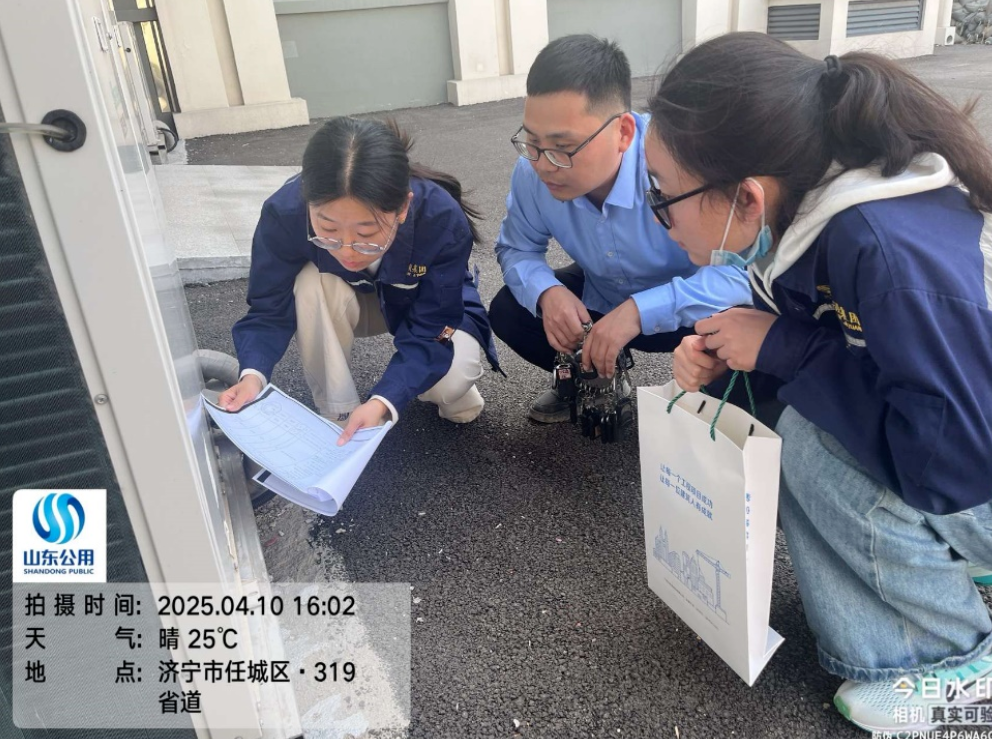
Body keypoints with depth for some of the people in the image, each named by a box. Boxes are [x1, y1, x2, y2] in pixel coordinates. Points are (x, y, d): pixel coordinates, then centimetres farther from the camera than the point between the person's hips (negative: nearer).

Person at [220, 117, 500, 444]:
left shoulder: (443, 219, -37)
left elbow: (428, 331, -30)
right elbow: (269, 310, -22)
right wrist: (253, 374, -43)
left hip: (428, 307, -1)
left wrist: (382, 401, -47)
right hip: (347, 302, 2)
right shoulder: (285, 212, -34)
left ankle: (451, 391, 8)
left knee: (452, 378, -30)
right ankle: (339, 415, -13)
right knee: (311, 286, -33)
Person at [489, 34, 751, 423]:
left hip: (679, 306, -4)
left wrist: (640, 311, -47)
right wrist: (546, 292, -30)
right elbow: (516, 249, -6)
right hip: (601, 298, 4)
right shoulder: (533, 172, -22)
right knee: (507, 311, -12)